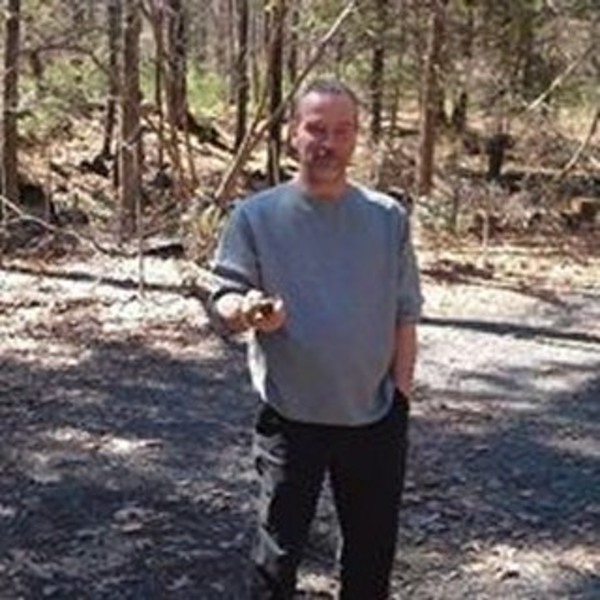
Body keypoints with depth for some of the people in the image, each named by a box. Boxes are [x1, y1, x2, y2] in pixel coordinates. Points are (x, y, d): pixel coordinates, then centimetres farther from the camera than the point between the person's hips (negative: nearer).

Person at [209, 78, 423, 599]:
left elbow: (405, 314, 6)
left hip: (376, 419, 2)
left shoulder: (388, 218, 1)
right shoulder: (258, 215, -6)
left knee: (373, 553, 16)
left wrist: (400, 391, 2)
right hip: (291, 419, -2)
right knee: (278, 554, 6)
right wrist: (245, 312, -28)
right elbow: (224, 299, -5)